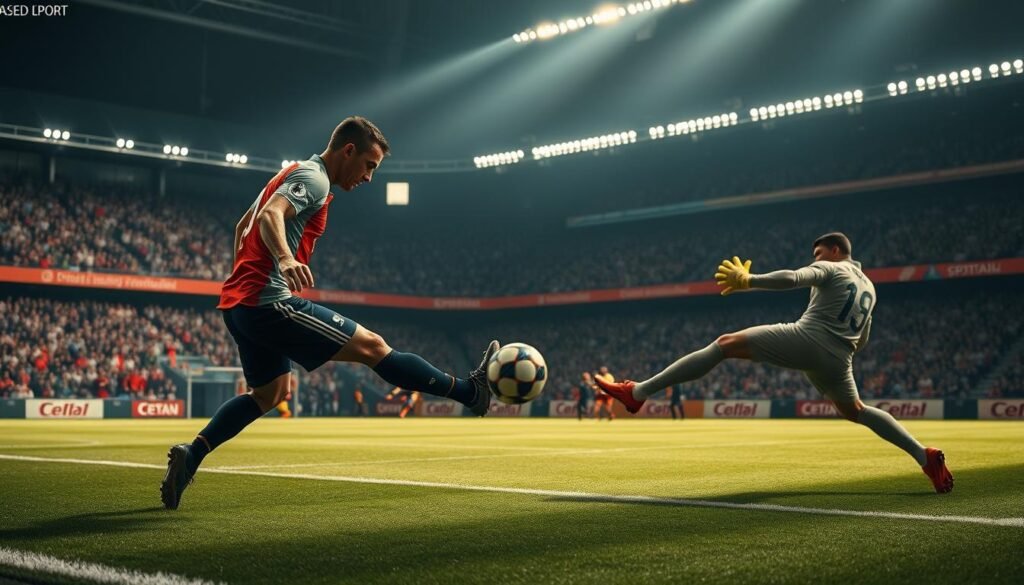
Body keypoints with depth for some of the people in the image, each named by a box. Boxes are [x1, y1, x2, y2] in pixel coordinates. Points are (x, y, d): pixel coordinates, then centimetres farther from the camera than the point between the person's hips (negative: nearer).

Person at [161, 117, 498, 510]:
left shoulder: (293, 175, 21)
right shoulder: (313, 178, -9)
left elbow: (242, 227, 30)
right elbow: (269, 216, -29)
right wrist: (285, 258, -47)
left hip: (238, 304, 10)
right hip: (270, 303, -10)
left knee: (271, 392, 22)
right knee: (372, 347, -7)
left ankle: (190, 455, 13)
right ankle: (469, 391, -2)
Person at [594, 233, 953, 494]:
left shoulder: (830, 269, 6)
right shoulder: (868, 287, 29)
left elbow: (794, 278, -17)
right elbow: (861, 342, 34)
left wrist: (748, 280, -25)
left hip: (806, 339, -7)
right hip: (838, 358, 7)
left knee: (725, 344, -7)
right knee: (855, 411, 32)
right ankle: (925, 456, 20)